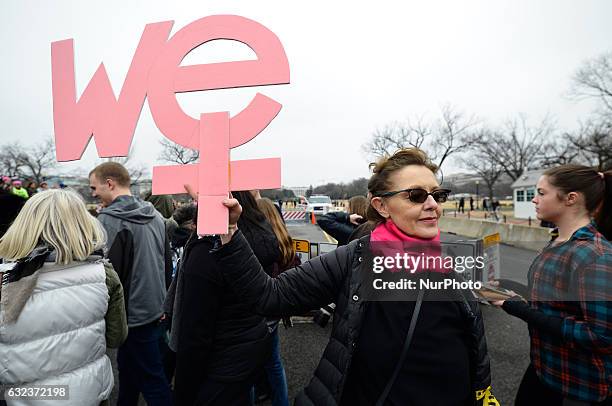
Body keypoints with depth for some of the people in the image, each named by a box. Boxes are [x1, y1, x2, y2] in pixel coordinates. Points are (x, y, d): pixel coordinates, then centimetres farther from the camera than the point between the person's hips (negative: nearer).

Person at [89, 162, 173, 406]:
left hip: (134, 314, -7)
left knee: (152, 380, 9)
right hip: (154, 310, 7)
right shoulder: (154, 215, 3)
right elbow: (167, 263, 9)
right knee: (128, 368, 25)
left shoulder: (108, 220, -18)